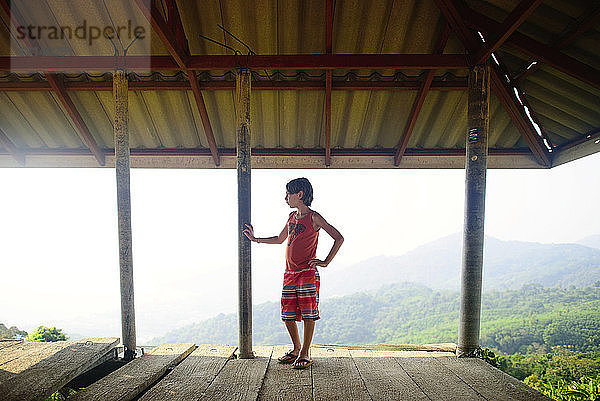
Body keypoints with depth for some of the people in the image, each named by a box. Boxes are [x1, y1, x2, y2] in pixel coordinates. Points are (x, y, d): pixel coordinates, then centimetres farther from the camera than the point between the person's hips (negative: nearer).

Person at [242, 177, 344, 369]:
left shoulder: (313, 217, -7)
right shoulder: (292, 217, 14)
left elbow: (339, 238, -9)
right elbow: (279, 239, 28)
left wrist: (326, 262, -11)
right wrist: (255, 239, 26)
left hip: (307, 273, -7)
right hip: (289, 274, 7)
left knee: (308, 313, -2)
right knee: (287, 314, 9)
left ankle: (305, 354, 12)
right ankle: (296, 348, 28)